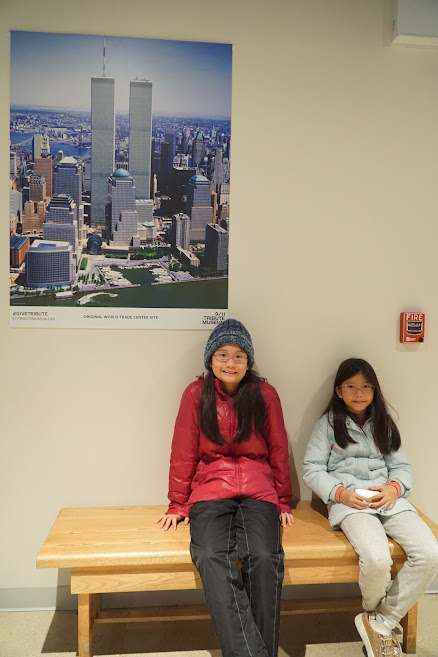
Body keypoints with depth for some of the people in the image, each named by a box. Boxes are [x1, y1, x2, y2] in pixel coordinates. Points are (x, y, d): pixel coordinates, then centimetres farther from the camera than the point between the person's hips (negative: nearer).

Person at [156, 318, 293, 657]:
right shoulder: (196, 394, 2)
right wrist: (177, 505, 9)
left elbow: (278, 451, 11)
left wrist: (283, 502, 14)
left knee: (264, 558, -27)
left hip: (258, 492, 1)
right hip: (210, 491, 0)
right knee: (213, 559, -29)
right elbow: (183, 453, 6)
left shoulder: (265, 394, 3)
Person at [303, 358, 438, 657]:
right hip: (349, 502, -4)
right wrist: (341, 493, -14)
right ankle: (375, 612, 8)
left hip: (389, 498, 4)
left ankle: (380, 622, -3)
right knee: (377, 560, -30)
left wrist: (395, 487, -7)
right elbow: (312, 470, 1)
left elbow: (402, 467, 15)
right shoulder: (328, 424, 6)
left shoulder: (384, 424, 18)